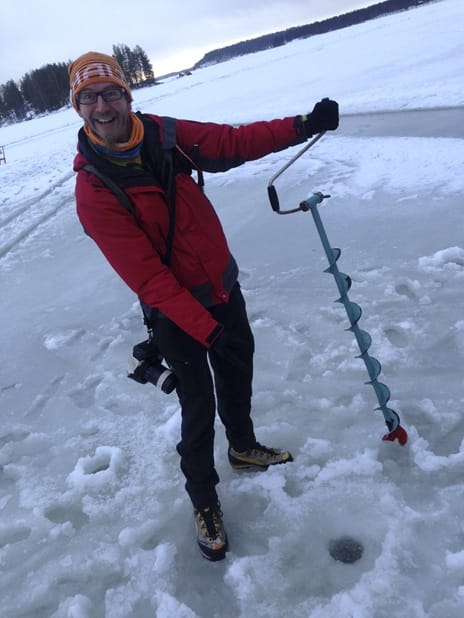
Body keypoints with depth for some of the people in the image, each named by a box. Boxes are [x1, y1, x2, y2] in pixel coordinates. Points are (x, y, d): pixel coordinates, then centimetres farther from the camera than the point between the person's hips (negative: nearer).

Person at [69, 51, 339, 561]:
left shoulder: (167, 136, -5)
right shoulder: (92, 188, -20)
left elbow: (234, 142, -4)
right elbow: (146, 277, -24)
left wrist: (302, 126, -17)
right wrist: (202, 328, -27)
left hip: (223, 286, 6)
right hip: (175, 313, -6)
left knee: (238, 372, 23)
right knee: (198, 405, 4)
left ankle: (243, 447, 51)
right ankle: (203, 501, 31)